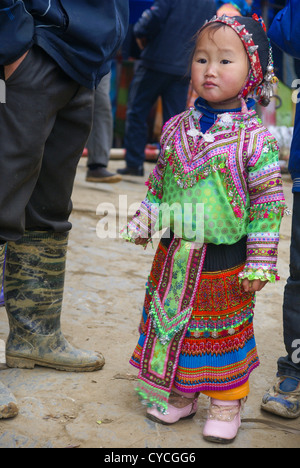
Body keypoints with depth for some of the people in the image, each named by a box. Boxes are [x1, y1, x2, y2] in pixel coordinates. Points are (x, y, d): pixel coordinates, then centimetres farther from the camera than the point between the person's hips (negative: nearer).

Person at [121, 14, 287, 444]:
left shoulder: (255, 139, -11)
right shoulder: (175, 129, 3)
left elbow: (268, 203, -9)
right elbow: (158, 185, 16)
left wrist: (260, 263, -10)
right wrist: (142, 225, 15)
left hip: (225, 260, -4)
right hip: (175, 253, 5)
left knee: (225, 330, 8)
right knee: (170, 321, 13)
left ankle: (226, 401, 26)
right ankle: (178, 392, 32)